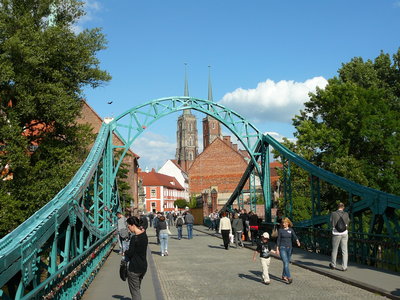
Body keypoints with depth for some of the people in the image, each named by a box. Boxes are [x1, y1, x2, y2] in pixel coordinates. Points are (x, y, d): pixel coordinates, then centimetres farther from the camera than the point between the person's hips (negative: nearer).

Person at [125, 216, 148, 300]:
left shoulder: (134, 238, -22)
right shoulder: (144, 235, 2)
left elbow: (130, 253, -15)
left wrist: (125, 252, 2)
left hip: (134, 268, -8)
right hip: (143, 266, 8)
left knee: (135, 292, 2)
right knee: (137, 289, 23)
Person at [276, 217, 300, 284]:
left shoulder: (291, 230, 5)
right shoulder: (280, 230, -1)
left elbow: (295, 236, -8)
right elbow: (278, 239, 1)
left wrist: (297, 241, -29)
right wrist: (277, 249, -2)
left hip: (289, 248, 4)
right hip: (282, 248, -3)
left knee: (287, 263, 11)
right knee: (285, 263, -13)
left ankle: (284, 276, 25)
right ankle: (289, 278, -18)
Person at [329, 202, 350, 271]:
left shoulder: (333, 214, -7)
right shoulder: (346, 214, -3)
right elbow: (348, 221, 13)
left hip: (336, 234, -1)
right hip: (344, 234, 1)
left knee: (334, 250, 13)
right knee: (344, 251, 6)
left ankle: (333, 265, 27)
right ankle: (344, 267, 5)